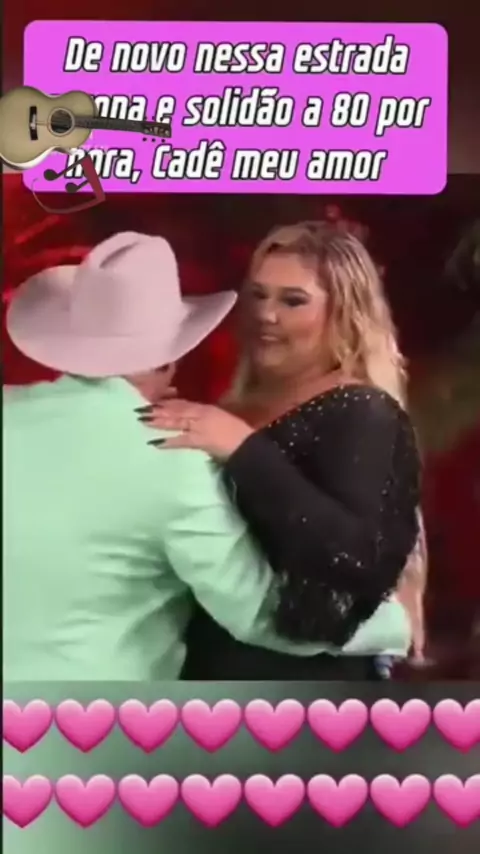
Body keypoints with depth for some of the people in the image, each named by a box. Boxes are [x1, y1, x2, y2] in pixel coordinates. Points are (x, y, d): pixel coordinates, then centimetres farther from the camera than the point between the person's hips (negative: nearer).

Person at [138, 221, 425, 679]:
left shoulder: (363, 416, -11)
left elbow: (358, 554, -27)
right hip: (216, 659, 7)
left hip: (301, 673, -7)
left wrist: (244, 449, -27)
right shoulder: (241, 407, 11)